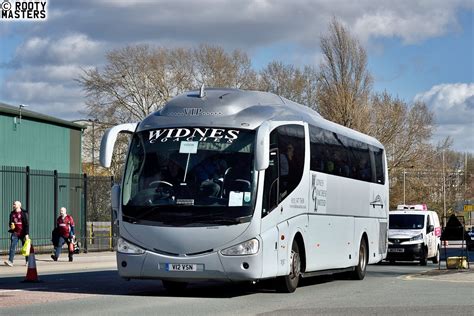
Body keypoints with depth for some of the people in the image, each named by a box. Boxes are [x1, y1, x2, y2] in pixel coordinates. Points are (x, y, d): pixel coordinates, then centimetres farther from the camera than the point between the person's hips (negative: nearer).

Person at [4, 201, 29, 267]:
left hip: (22, 233, -4)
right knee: (12, 247, -8)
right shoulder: (12, 213, 10)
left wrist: (26, 234, -12)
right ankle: (10, 261, -13)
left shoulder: (24, 213, -4)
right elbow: (10, 222, 21)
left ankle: (28, 261, 17)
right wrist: (11, 225, -4)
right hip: (15, 233, 4)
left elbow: (27, 224, -7)